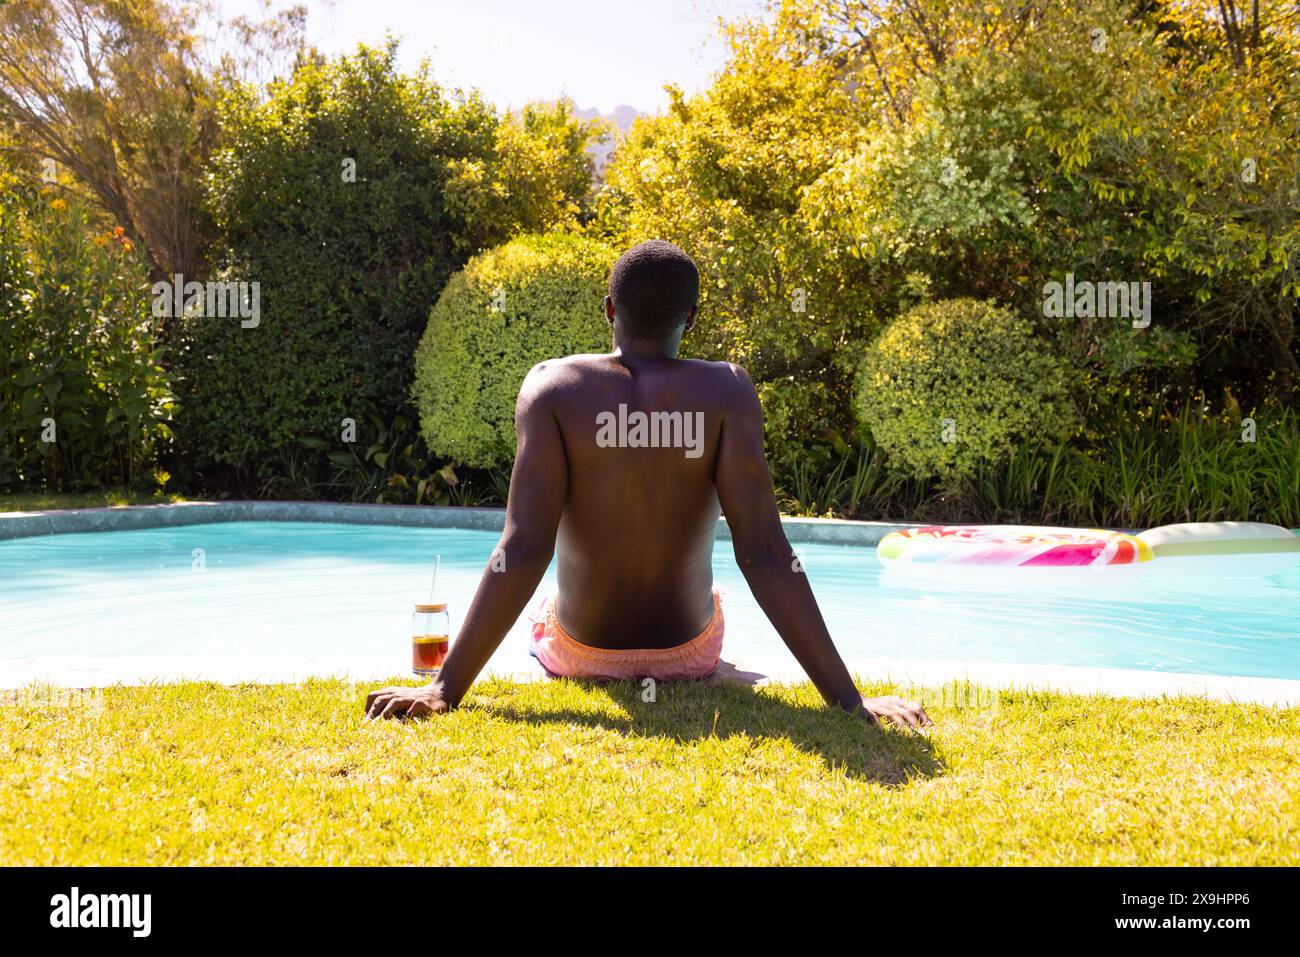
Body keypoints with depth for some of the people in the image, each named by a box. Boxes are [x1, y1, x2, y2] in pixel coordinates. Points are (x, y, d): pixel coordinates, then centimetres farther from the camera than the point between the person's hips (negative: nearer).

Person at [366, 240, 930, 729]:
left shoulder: (554, 388, -19)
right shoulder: (725, 392, -18)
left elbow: (523, 549, -26)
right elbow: (764, 554, -25)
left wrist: (446, 689, -23)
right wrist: (848, 699, -23)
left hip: (578, 651, 0)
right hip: (689, 650, 0)